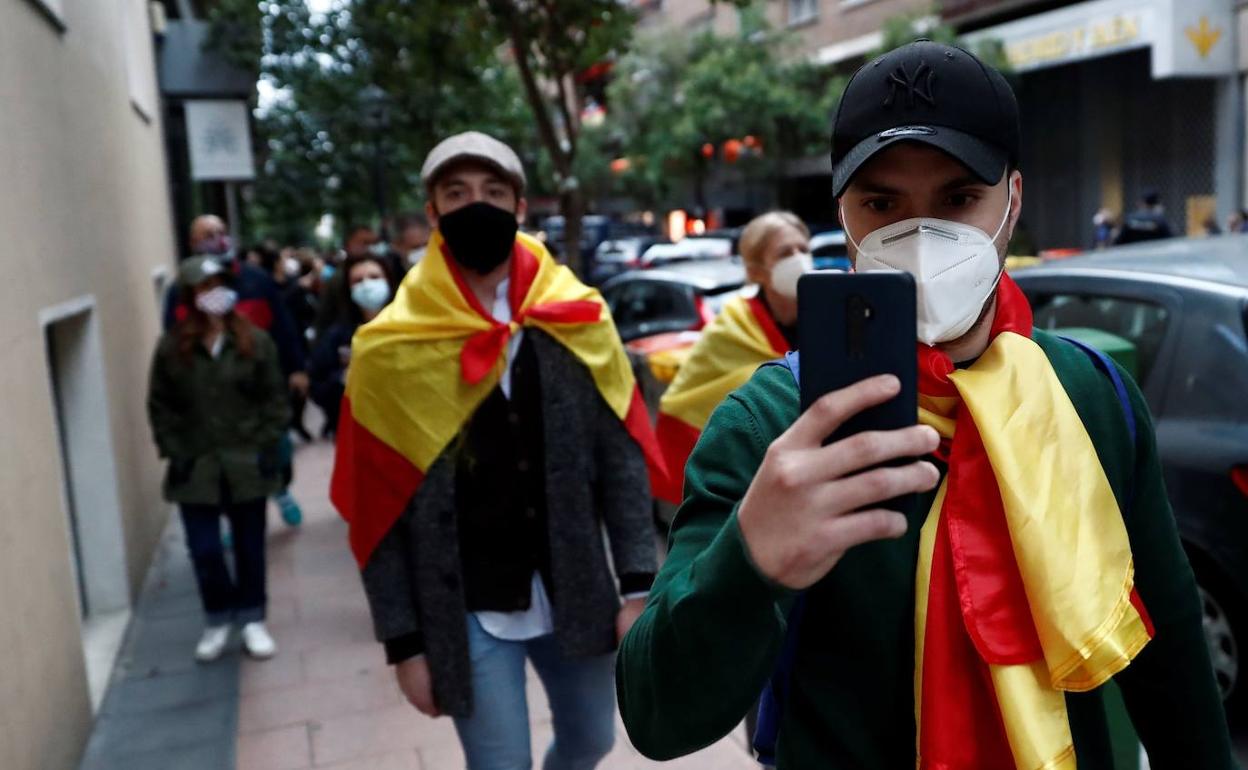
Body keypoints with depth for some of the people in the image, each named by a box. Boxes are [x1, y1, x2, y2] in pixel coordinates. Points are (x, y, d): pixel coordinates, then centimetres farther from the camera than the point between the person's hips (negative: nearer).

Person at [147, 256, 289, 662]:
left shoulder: (255, 341, -1)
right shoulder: (171, 347, 0)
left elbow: (275, 398, 1)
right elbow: (159, 406, 3)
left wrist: (267, 446, -7)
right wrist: (175, 452, -4)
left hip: (247, 464, 0)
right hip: (195, 468, 0)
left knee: (249, 547, 10)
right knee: (204, 551, 0)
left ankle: (252, 619, 25)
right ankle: (219, 619, 23)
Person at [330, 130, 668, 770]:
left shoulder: (578, 322, -4)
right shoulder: (392, 349, -9)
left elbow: (621, 459, -2)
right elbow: (378, 509, -5)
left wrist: (637, 586, -7)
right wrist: (404, 641, -5)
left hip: (575, 595, 3)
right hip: (465, 615, -2)